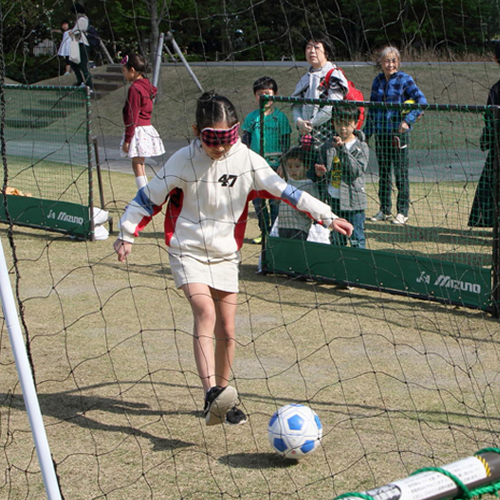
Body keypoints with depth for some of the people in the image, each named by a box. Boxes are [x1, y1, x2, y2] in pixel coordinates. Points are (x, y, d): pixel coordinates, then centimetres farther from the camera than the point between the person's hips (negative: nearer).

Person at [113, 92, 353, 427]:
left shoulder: (247, 160, -7)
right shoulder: (183, 161, -12)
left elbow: (284, 191, -3)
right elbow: (151, 197, -2)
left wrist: (327, 216, -4)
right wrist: (127, 234, 1)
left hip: (226, 254, 3)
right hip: (188, 250, -3)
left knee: (227, 331, 4)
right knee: (206, 312, -25)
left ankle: (223, 400, 21)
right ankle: (212, 393, -35)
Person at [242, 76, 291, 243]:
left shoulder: (280, 117, -1)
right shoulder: (251, 117, 7)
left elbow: (285, 142, 1)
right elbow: (245, 140, 11)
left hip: (274, 164, -3)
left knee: (275, 201, 0)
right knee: (258, 201, 7)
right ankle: (264, 231, 19)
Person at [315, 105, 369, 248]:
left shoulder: (361, 146, -2)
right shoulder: (328, 146, 9)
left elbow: (358, 170, -16)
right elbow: (325, 171, 14)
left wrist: (343, 149, -21)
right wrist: (321, 173, -11)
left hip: (353, 201, -4)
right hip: (333, 200, 4)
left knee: (357, 240, -3)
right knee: (336, 241, 11)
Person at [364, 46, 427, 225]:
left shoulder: (404, 79, -5)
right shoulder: (377, 81, 10)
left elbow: (421, 100, -11)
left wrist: (408, 120, -20)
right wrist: (367, 133, 15)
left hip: (398, 133, -5)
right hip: (381, 133, 5)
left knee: (401, 173, -1)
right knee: (383, 172, 10)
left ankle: (402, 212, 6)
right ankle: (384, 210, 19)